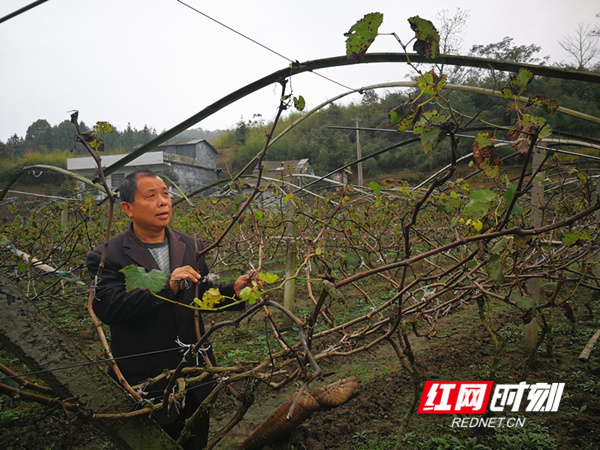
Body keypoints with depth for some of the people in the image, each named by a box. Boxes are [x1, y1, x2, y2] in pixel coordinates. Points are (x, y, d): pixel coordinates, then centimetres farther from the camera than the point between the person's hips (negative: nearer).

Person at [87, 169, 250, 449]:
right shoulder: (107, 258, -11)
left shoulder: (191, 247, 4)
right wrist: (166, 288, -34)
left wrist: (233, 291, -11)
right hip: (145, 383, -4)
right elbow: (108, 308, -24)